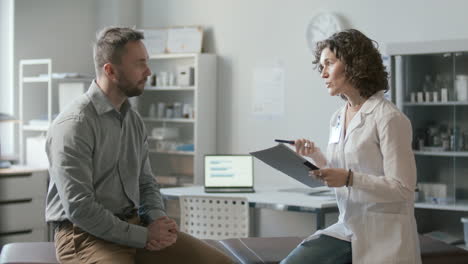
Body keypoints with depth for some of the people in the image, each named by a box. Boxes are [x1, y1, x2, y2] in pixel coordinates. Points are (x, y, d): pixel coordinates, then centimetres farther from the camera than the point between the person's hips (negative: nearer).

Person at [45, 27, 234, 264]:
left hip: (135, 226, 7)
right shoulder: (74, 124, -14)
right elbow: (79, 207, -19)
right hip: (87, 235, -7)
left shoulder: (134, 120, 12)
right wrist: (142, 236, -15)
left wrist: (158, 218, -2)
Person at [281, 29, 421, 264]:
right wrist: (315, 156, 0)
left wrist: (349, 178, -23)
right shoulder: (337, 119, 11)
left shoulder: (388, 118, -12)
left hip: (383, 237, -6)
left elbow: (403, 189, -15)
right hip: (346, 228, 6)